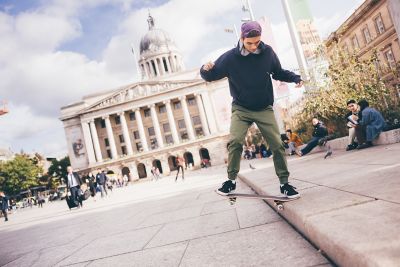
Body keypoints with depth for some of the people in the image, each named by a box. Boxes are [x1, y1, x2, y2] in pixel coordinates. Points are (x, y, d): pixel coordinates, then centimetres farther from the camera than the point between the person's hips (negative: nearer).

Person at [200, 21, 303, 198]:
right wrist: (206, 69, -28)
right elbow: (211, 76, -5)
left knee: (277, 145, -3)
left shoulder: (267, 52, -7)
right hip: (241, 109, -1)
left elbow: (278, 73, 10)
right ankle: (231, 180, -1)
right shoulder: (230, 57, -13)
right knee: (235, 141, -20)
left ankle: (284, 183, 14)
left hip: (265, 109, 2)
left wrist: (295, 78, -7)